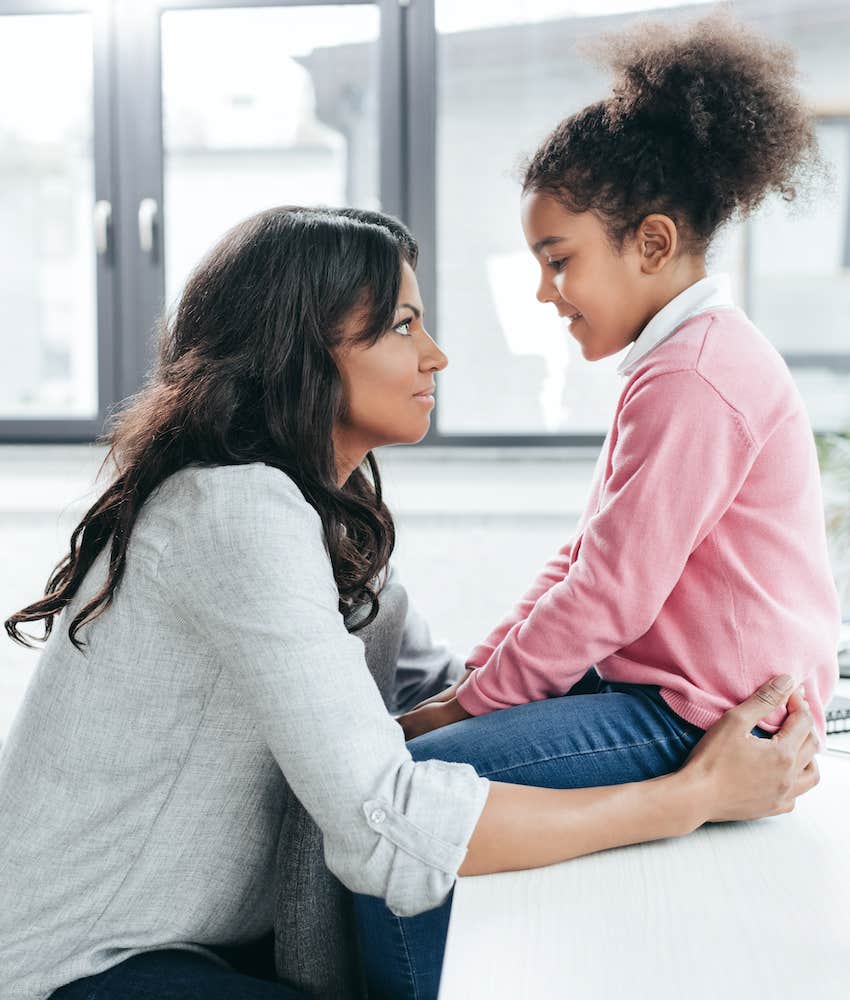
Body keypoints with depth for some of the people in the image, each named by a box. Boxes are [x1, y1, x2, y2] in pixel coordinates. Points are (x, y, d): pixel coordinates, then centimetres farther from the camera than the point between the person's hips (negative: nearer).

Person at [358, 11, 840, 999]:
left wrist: (467, 704, -11)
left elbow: (607, 596, -21)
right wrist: (476, 673, 9)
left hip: (699, 716, -11)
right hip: (660, 682, 11)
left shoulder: (692, 381, -19)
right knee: (404, 733, 13)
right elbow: (585, 559, 16)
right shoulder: (685, 357, 16)